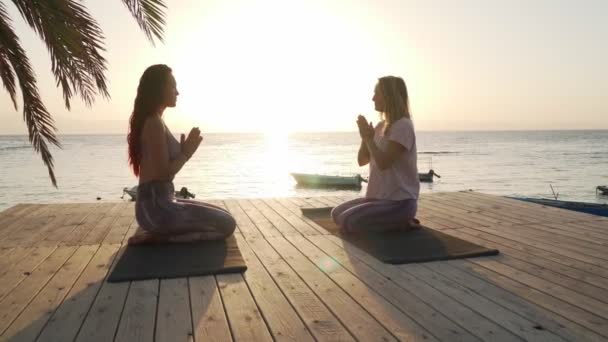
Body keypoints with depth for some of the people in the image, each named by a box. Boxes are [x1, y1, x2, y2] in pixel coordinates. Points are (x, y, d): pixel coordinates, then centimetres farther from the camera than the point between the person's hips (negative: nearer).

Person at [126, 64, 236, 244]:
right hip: (156, 206, -10)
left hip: (159, 202, 10)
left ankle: (161, 233, 9)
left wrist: (184, 152, 10)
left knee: (223, 218, 19)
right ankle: (159, 237, -7)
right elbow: (163, 174, -21)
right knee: (227, 224, -7)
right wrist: (186, 153, -7)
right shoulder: (154, 123, -16)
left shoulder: (153, 122, 15)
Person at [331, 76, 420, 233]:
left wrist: (368, 137, -14)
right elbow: (362, 160, 12)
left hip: (399, 201, -9)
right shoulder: (380, 126, 12)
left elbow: (383, 163, -23)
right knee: (337, 214, 5)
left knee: (347, 222, -20)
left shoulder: (403, 126, -16)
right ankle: (395, 221, 9)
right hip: (380, 197, 9)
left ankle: (402, 223, -4)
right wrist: (365, 136, -4)